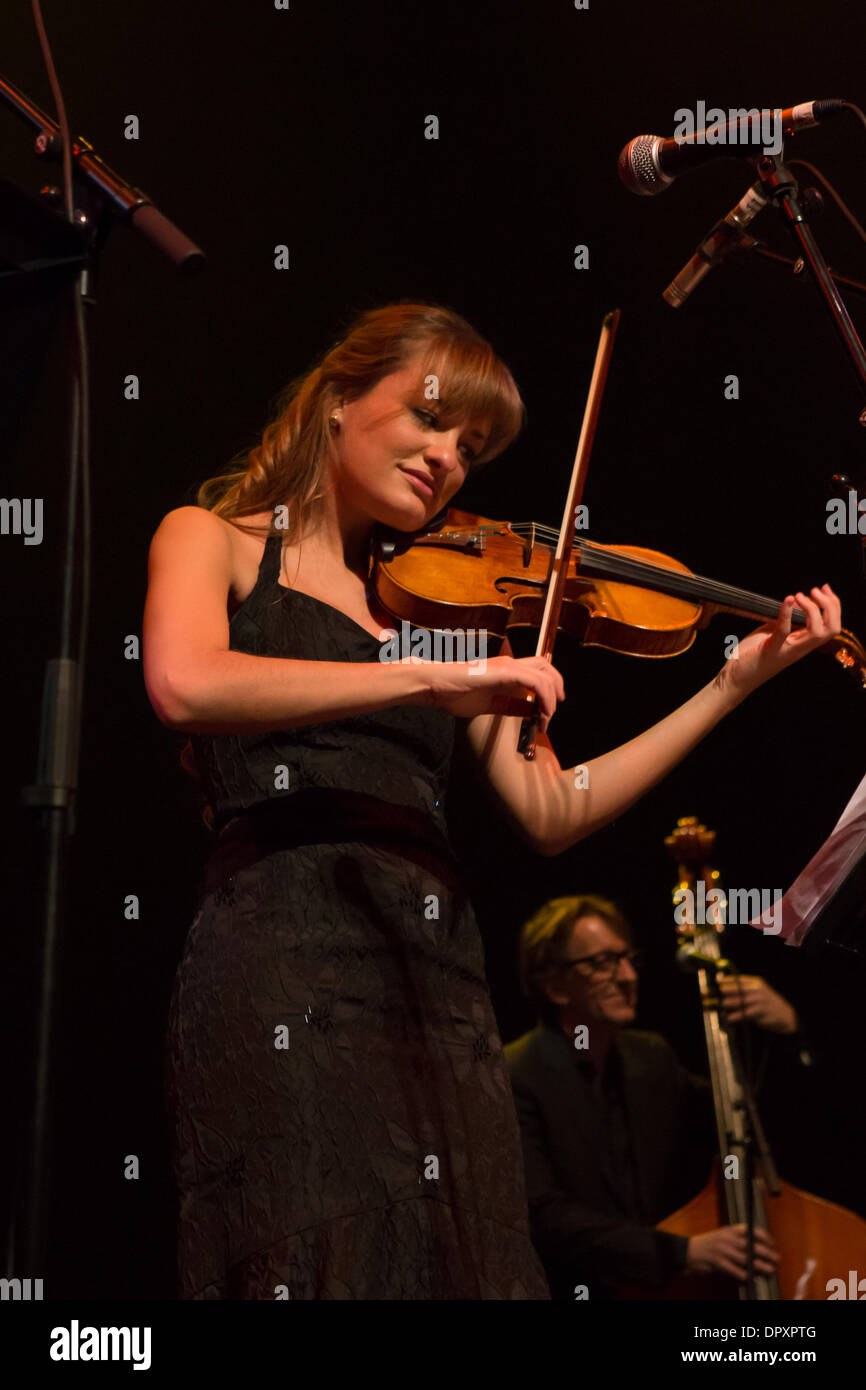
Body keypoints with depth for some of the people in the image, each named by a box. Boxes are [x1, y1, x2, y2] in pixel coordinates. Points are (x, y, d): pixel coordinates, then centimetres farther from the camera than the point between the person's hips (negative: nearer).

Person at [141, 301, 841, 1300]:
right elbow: (185, 685, -16)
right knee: (319, 1259, -12)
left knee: (460, 1258, 3)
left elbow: (550, 815, 12)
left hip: (441, 988, 5)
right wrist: (432, 678, -19)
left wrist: (732, 685, 7)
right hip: (280, 969, -5)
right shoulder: (214, 540, 8)